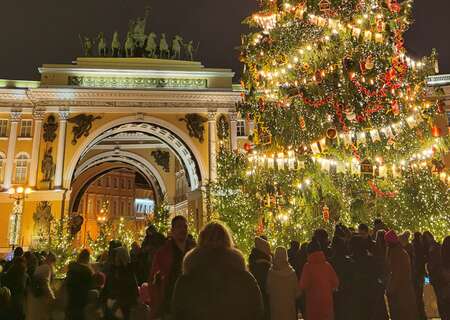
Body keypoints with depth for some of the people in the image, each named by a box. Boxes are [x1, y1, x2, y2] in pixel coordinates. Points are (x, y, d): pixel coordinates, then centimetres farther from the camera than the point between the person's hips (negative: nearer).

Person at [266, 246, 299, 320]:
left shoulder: (271, 272, -11)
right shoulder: (292, 272, -7)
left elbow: (268, 290, -3)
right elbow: (296, 291, -1)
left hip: (275, 307, -1)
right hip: (289, 306, 1)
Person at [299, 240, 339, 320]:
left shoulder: (308, 266, -13)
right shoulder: (328, 265, -4)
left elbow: (303, 285, -13)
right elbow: (335, 283, 0)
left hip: (313, 302, -3)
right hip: (327, 301, 3)